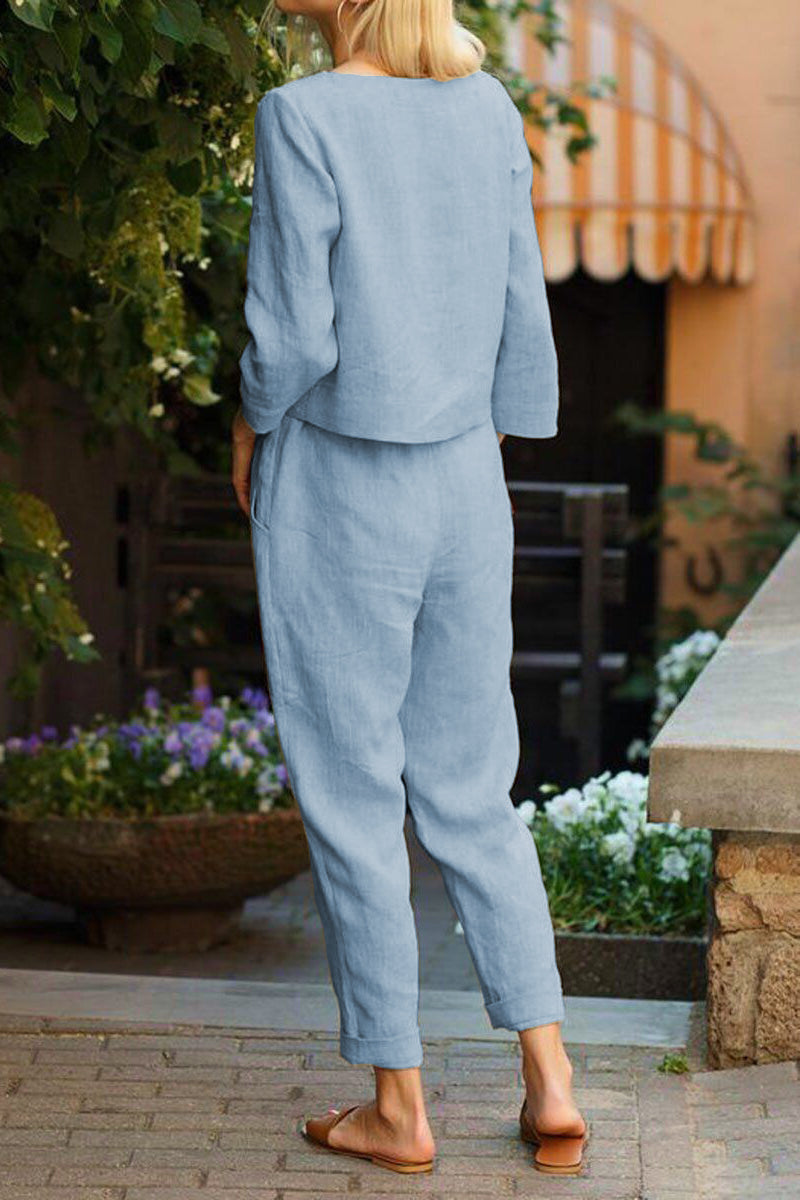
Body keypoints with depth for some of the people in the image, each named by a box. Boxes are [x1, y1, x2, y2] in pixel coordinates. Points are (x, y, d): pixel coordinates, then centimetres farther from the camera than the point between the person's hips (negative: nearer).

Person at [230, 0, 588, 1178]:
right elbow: (520, 319, 6)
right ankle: (550, 1085, 11)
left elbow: (293, 336, -17)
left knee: (351, 801, 7)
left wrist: (253, 425, 3)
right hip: (466, 487, 5)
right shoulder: (487, 108, 2)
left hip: (335, 497, -5)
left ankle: (398, 1104, 15)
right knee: (470, 793, 15)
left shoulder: (305, 119, -16)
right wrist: (480, 468, 16)